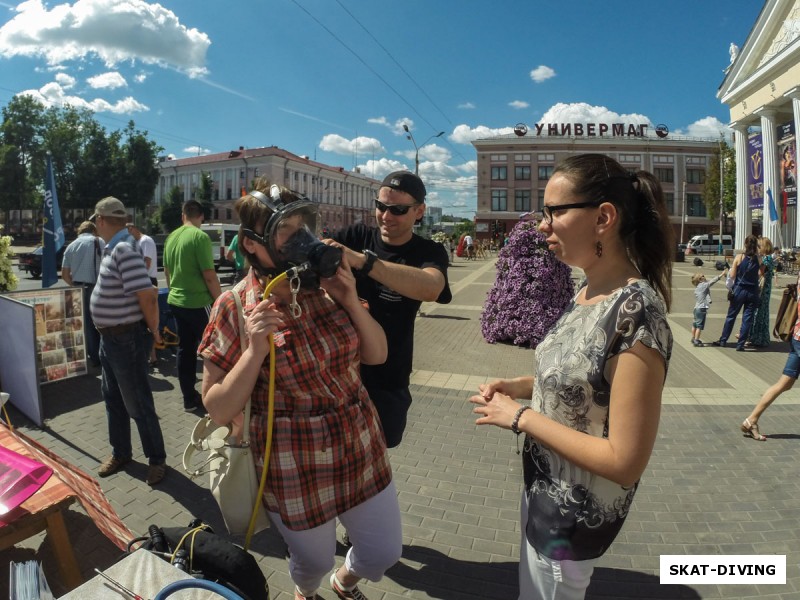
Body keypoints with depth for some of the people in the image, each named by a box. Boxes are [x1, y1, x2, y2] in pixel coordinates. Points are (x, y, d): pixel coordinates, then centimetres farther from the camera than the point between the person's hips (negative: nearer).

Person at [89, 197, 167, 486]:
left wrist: (153, 330, -16)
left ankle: (157, 459, 19)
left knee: (137, 403, 3)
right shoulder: (114, 248, 8)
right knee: (113, 399, 21)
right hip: (110, 337, 10)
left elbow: (147, 294, -30)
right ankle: (120, 452, 38)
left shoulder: (124, 250, -24)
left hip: (127, 339, -10)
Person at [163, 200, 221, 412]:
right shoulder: (200, 237, -15)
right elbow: (209, 275, -18)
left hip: (176, 301, 7)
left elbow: (167, 271, 16)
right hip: (198, 302, -7)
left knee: (184, 349, 12)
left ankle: (189, 398, 19)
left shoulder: (171, 237, 8)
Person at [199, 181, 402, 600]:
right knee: (314, 561, 20)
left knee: (385, 553, 17)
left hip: (361, 449, 4)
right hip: (295, 468, -3)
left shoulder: (326, 286, -5)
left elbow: (377, 355, 1)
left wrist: (350, 301, -14)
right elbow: (217, 409, -11)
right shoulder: (234, 309, -14)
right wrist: (256, 350, -26)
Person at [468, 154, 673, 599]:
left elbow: (625, 462, -28)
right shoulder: (589, 292, -2)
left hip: (574, 515, -8)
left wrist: (521, 417, -23)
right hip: (545, 488, 8)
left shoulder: (637, 312, -30)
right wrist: (520, 386, -4)